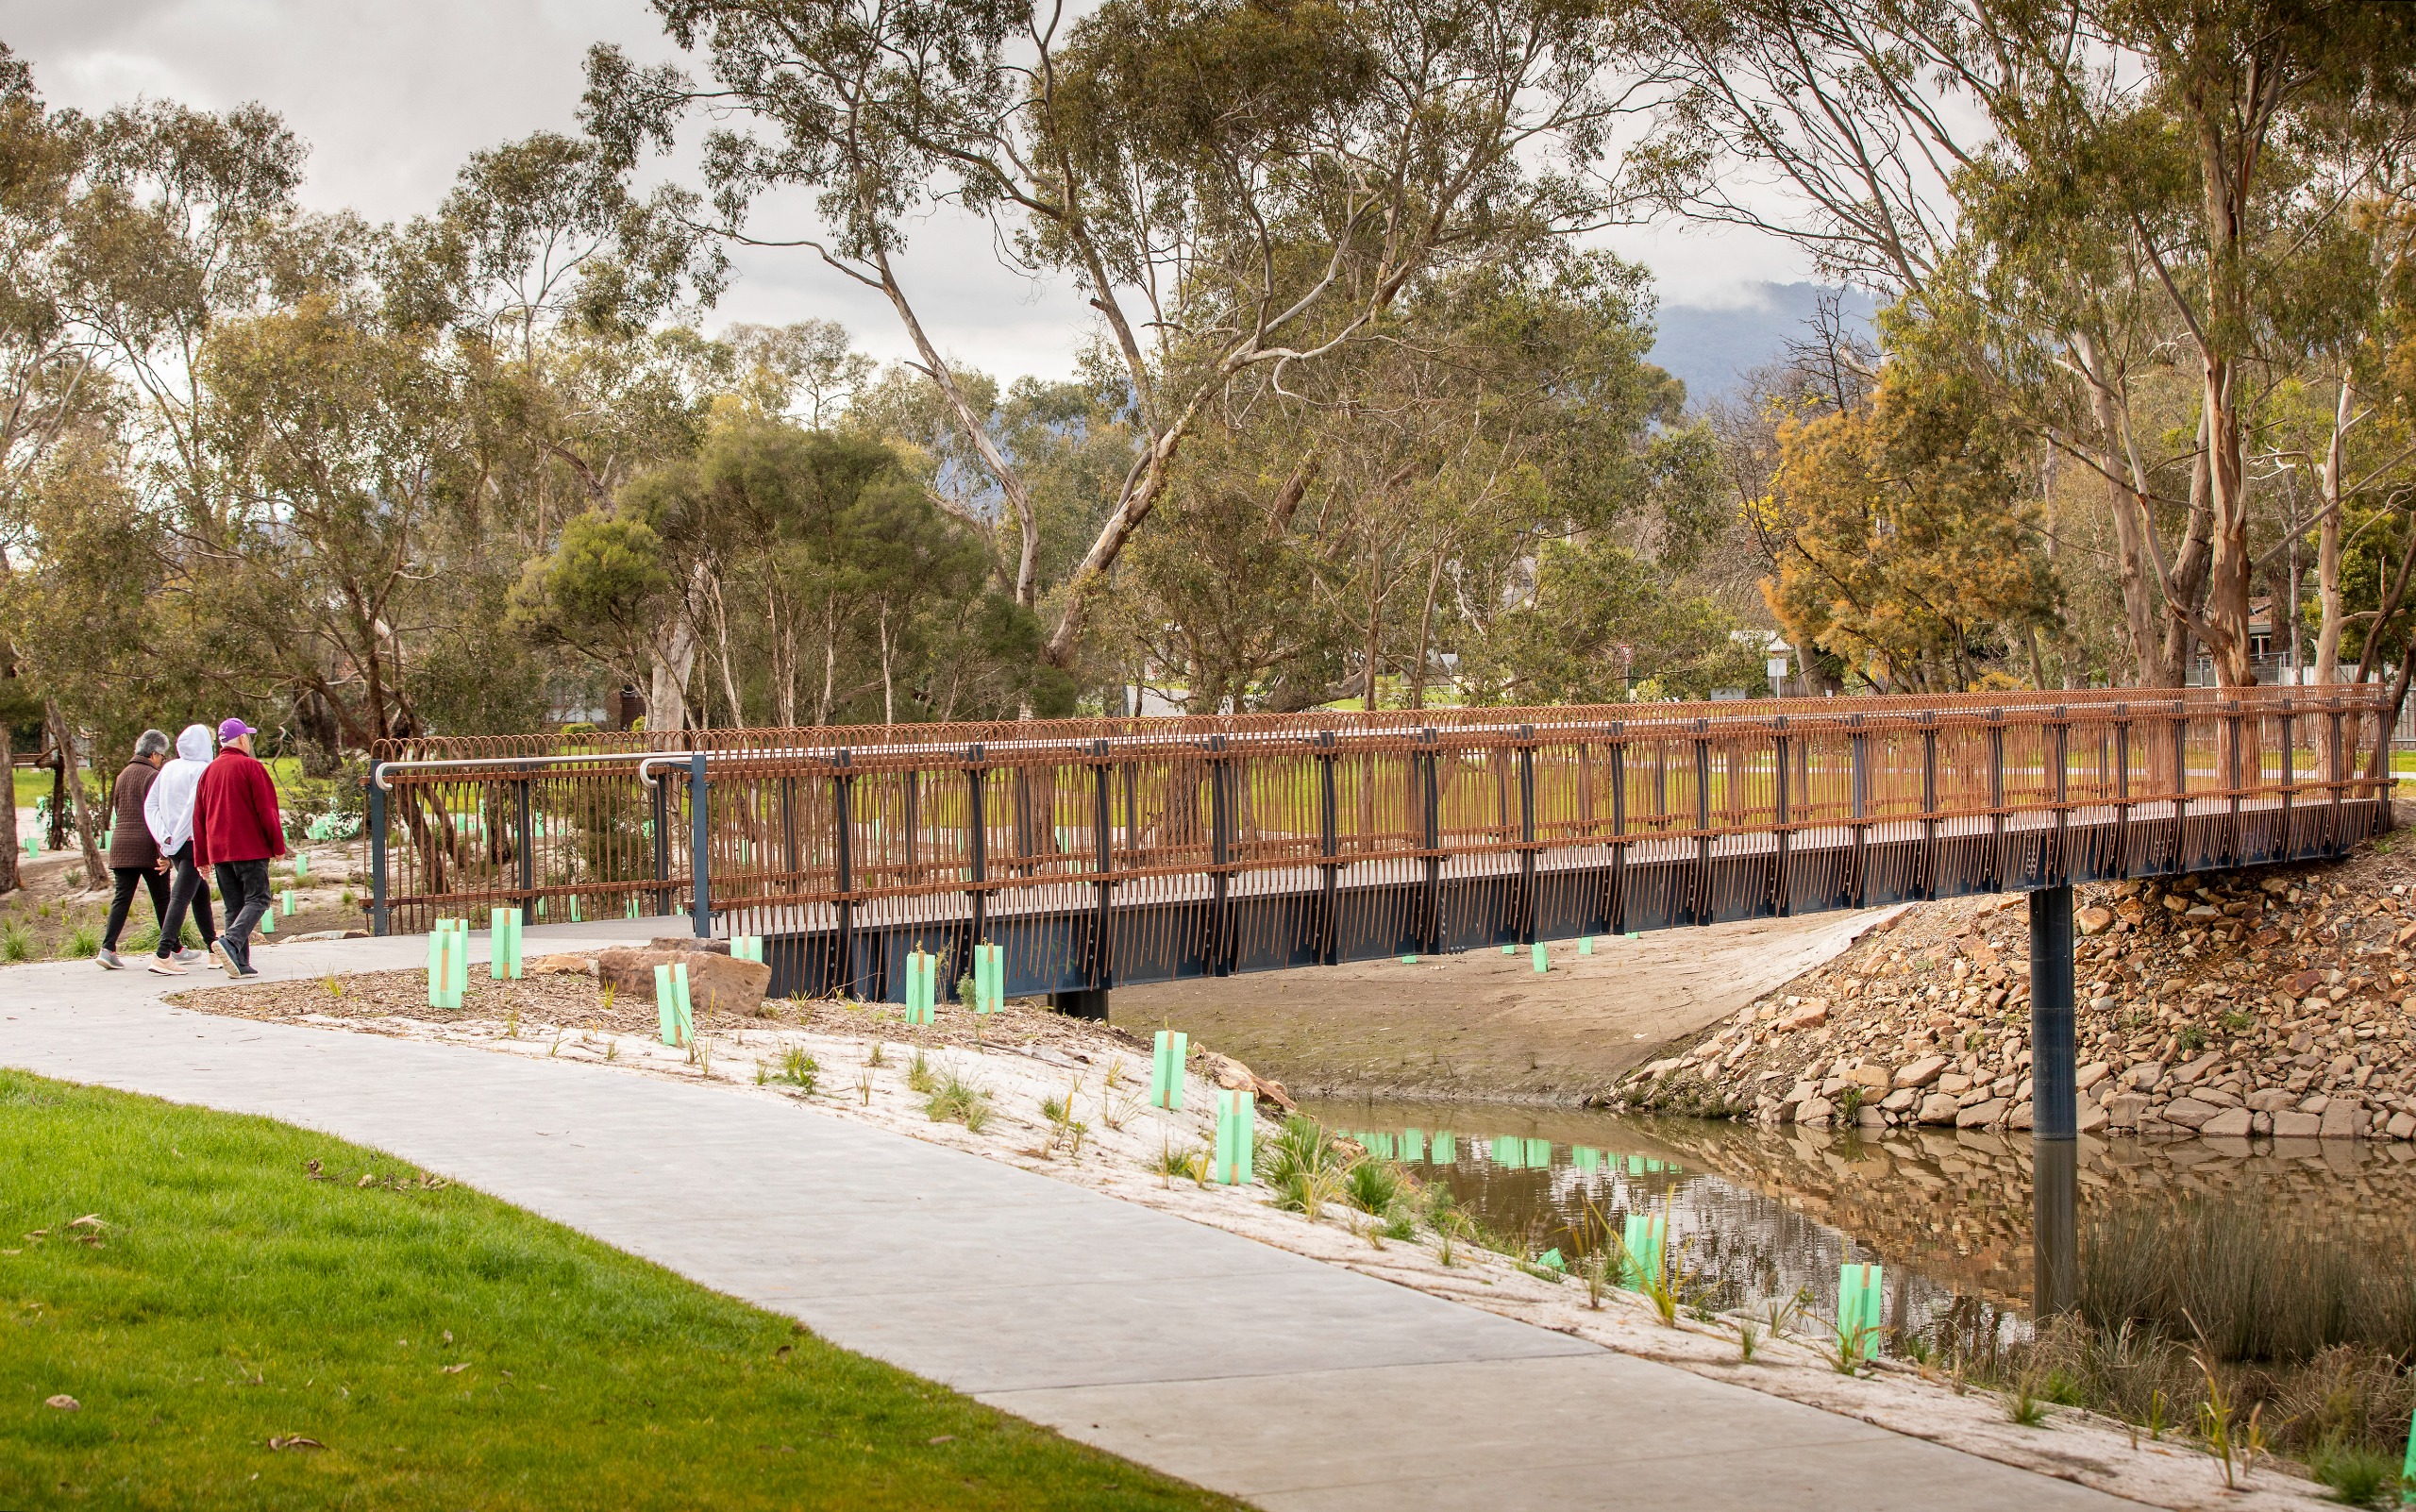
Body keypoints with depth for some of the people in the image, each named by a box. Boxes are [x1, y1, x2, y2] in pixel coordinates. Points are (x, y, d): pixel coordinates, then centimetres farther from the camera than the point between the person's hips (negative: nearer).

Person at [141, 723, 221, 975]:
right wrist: (175, 841, -15)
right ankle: (163, 955, -19)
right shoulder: (203, 770, -11)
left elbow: (150, 805, 5)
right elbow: (195, 806, -21)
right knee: (180, 897, -10)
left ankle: (213, 946, 31)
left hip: (172, 845, 7)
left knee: (201, 892, 22)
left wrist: (164, 839, -1)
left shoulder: (168, 769, 8)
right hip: (194, 842, -7)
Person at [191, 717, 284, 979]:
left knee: (234, 906, 9)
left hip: (219, 850, 6)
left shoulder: (209, 771, 12)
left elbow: (199, 817, 14)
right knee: (257, 899, -4)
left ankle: (241, 964, 2)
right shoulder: (251, 767, -6)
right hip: (250, 848, -6)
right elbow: (267, 810, -9)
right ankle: (231, 941, -26)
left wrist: (202, 857, 18)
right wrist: (278, 846, -3)